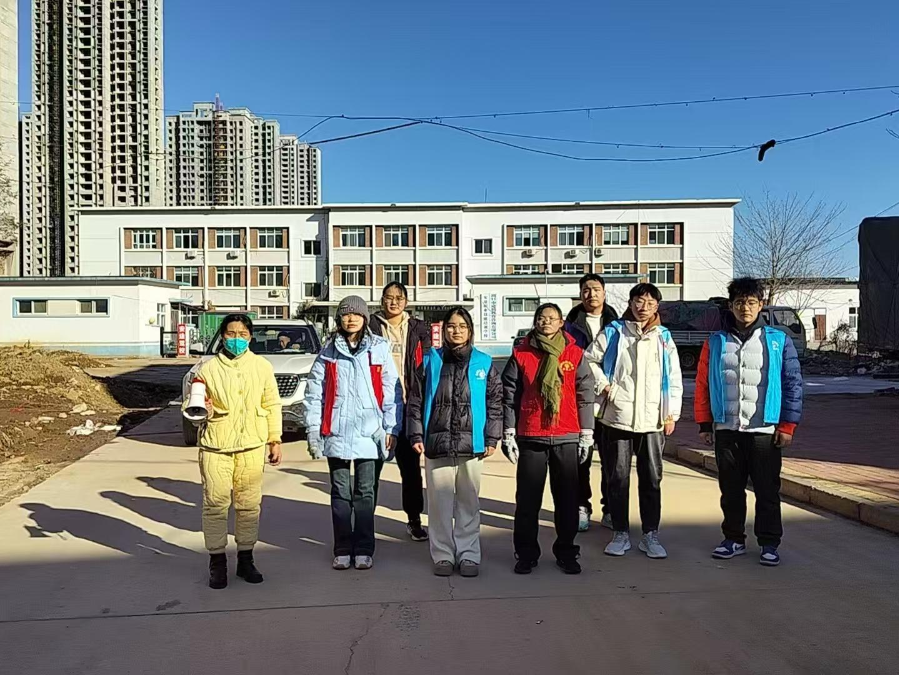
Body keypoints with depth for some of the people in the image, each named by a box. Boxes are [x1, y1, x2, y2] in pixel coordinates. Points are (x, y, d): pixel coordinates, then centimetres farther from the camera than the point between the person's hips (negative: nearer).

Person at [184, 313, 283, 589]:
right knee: (215, 504, 1)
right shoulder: (208, 369, 2)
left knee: (249, 504, 7)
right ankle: (217, 561, 16)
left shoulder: (262, 367, 6)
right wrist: (200, 409, -15)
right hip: (215, 446, -1)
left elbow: (272, 405, 10)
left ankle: (245, 559, 22)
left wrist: (275, 440, 6)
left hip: (252, 446, 1)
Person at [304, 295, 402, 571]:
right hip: (336, 434, 1)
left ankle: (364, 550, 17)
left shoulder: (379, 349, 2)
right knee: (340, 493, 9)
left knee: (365, 493, 6)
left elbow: (392, 391, 1)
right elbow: (314, 393, 5)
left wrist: (391, 429, -4)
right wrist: (313, 431, 0)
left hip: (369, 434, -1)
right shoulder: (328, 352, 5)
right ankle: (342, 549, 20)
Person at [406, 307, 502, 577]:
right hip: (437, 443, 0)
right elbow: (415, 400, 7)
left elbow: (495, 402, 6)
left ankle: (468, 555, 20)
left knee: (468, 501, 8)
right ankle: (443, 555, 18)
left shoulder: (483, 363, 5)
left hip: (472, 444, 0)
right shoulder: (431, 361, 6)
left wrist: (492, 438, 1)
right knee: (440, 502, 5)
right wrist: (416, 436, 1)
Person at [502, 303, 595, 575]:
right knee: (527, 498, 5)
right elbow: (509, 397, 4)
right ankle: (526, 554, 19)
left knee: (567, 498, 8)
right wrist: (508, 435, 1)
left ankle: (566, 553, 23)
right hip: (530, 437, 0)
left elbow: (585, 396, 6)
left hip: (567, 437, 1)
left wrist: (586, 434, 4)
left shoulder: (575, 354, 4)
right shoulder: (520, 354, 3)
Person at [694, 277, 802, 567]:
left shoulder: (778, 341, 1)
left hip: (765, 430, -2)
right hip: (726, 429, 2)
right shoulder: (715, 342, 5)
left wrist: (787, 425, -2)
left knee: (767, 491, 6)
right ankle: (734, 539, 25)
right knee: (731, 490, 12)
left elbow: (792, 383, 1)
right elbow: (702, 384, 5)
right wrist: (704, 423, 3)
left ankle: (769, 544, 20)